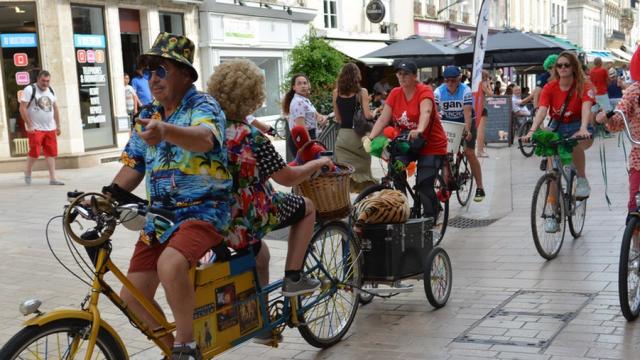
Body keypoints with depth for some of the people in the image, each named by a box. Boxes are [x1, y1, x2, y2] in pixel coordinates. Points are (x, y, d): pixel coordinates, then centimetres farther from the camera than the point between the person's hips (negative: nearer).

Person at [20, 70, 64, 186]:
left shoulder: (51, 91, 11)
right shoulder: (30, 89, -9)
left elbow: (55, 108, 18)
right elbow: (22, 108, -12)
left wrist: (58, 125, 13)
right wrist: (29, 125, -16)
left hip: (50, 128, 6)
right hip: (35, 128, -6)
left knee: (51, 153, 1)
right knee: (35, 152, -7)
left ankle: (52, 178, 4)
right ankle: (28, 173, 18)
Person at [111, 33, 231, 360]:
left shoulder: (203, 106, -11)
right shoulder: (148, 117, 11)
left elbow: (204, 138, -34)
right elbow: (132, 168, 13)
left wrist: (166, 131, -55)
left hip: (203, 211, -7)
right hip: (159, 216, 7)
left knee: (170, 265, -35)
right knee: (132, 297, 4)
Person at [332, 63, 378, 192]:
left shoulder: (336, 92, 3)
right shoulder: (362, 92, -6)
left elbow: (338, 118, 6)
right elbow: (367, 115, -11)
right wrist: (374, 112, 9)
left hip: (343, 135, 3)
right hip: (358, 135, -3)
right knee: (363, 170, 8)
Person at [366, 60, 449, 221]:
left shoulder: (424, 91, -16)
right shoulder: (395, 93, 0)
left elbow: (425, 112, -35)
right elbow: (383, 118, -6)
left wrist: (419, 130, -55)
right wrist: (370, 137, -21)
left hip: (431, 145, -5)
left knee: (424, 186, -11)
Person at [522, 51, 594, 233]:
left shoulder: (584, 86, -14)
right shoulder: (550, 88, -9)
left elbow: (586, 108, -30)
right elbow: (541, 110, -21)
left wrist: (583, 129, -49)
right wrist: (531, 131, -39)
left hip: (577, 127, -2)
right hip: (557, 128, 3)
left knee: (575, 145, -39)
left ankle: (582, 180, -14)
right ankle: (551, 214, -1)